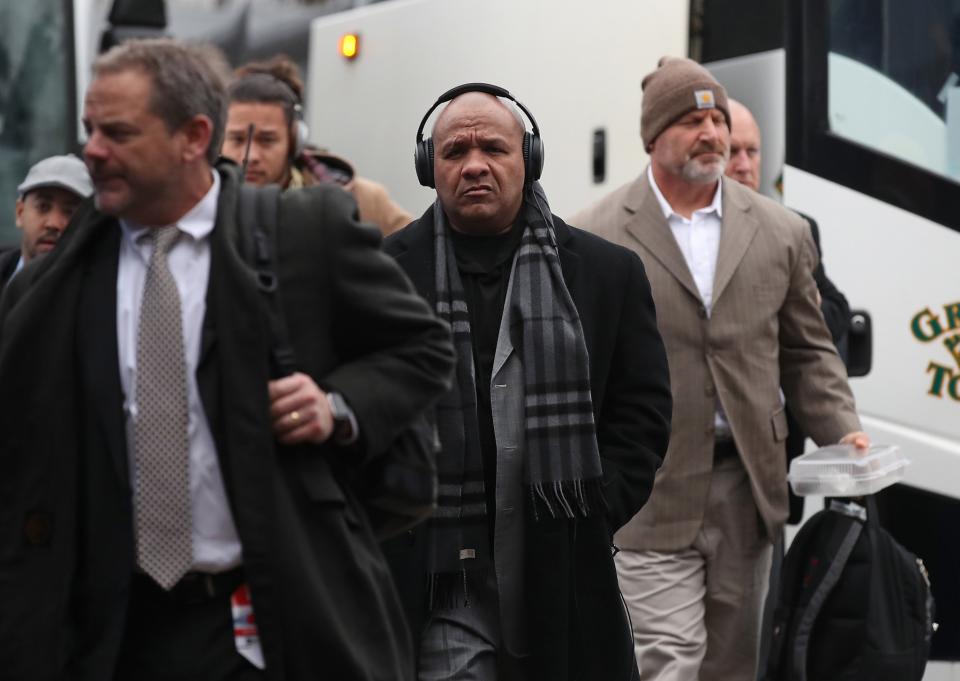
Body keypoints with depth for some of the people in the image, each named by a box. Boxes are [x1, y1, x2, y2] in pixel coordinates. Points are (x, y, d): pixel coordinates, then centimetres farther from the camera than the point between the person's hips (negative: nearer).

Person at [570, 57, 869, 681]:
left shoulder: (781, 233, 8)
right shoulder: (595, 238, -2)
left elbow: (808, 351, 14)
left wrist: (844, 433, -1)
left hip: (746, 488, 4)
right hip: (650, 494, -4)